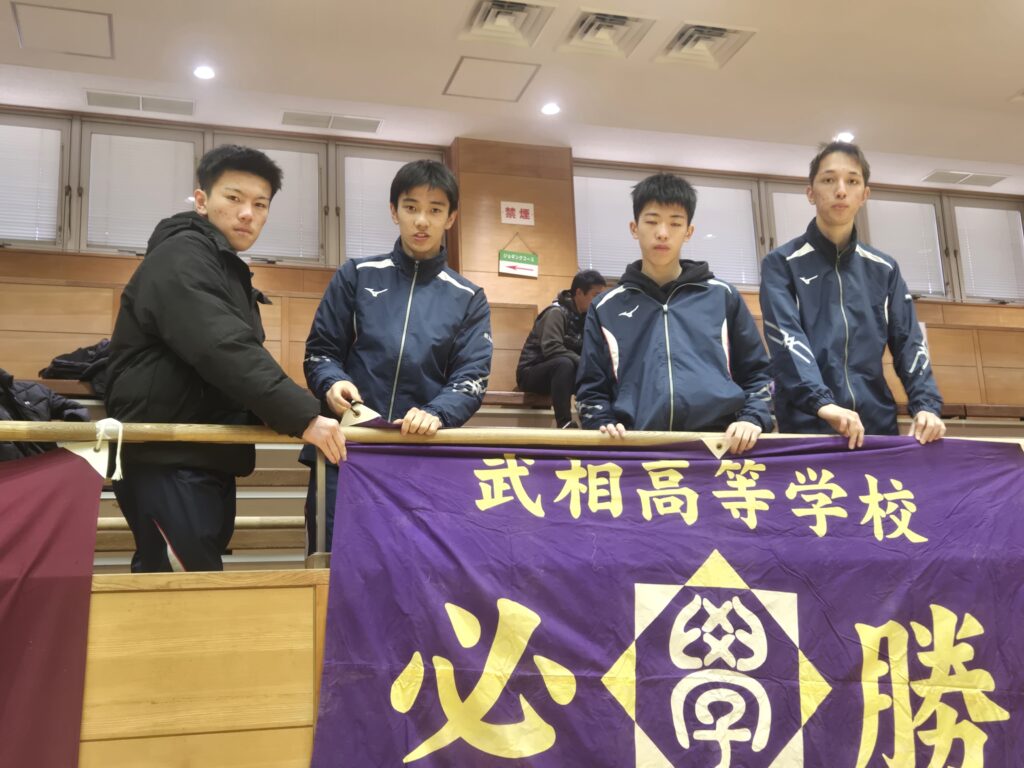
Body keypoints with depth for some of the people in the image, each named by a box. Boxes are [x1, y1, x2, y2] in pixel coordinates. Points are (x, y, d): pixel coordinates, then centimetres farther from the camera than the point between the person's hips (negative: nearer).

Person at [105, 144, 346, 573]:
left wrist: (286, 414, 2)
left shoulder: (225, 268, 20)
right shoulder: (180, 257, -12)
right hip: (167, 461, -10)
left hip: (204, 462, 10)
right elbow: (224, 352, -25)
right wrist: (303, 417, -30)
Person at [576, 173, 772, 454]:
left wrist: (752, 419, -1)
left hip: (720, 446, 0)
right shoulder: (606, 308, 15)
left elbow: (756, 373, 16)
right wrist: (604, 425, -3)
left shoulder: (723, 297, 15)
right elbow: (591, 388, 15)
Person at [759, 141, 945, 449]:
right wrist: (822, 403, -28)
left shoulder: (884, 269, 14)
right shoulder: (782, 263, 1)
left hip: (877, 425, 4)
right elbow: (786, 337, -13)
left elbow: (908, 341, 8)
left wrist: (926, 404, -10)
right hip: (807, 428, -4)